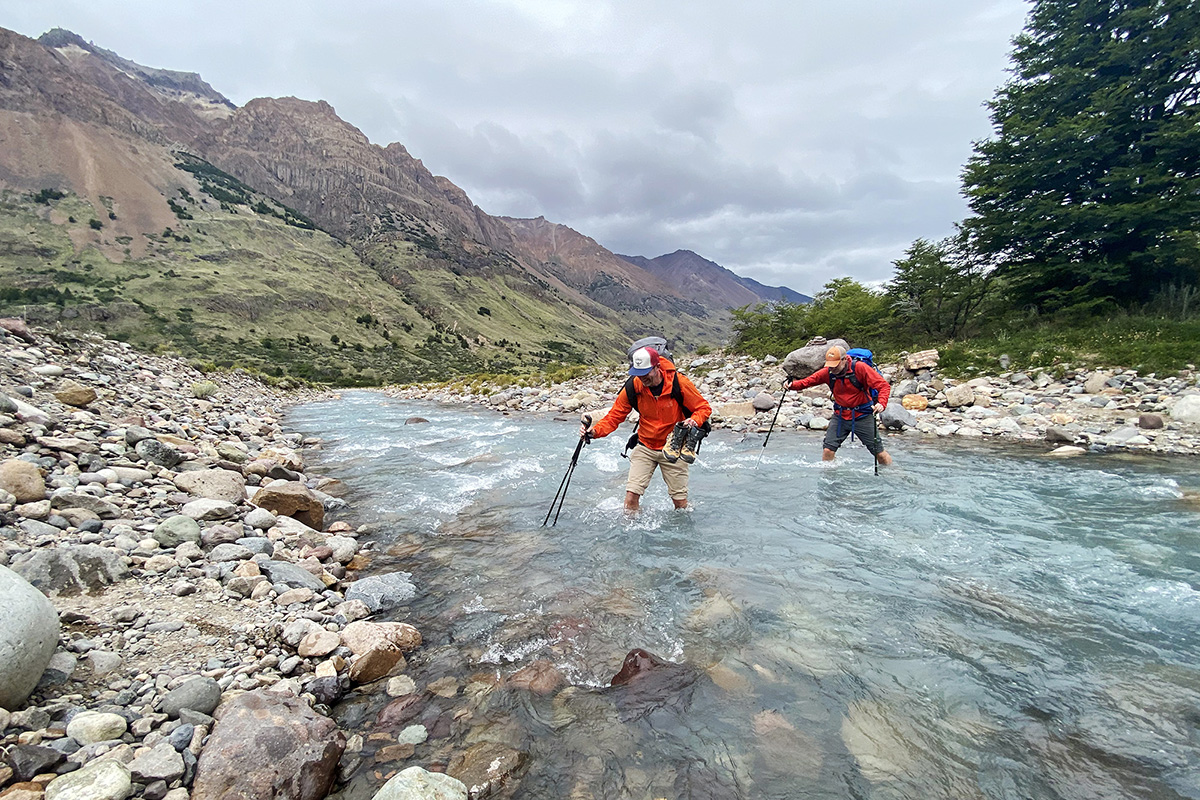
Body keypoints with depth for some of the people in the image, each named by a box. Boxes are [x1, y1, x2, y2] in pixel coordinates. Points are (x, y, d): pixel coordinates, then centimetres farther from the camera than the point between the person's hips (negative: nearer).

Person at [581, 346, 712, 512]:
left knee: (680, 501, 5)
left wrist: (694, 421, -29)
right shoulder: (632, 387, -13)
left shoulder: (679, 383, -18)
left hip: (673, 448, -1)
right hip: (645, 447, 1)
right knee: (631, 495, -9)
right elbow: (614, 416, -6)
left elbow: (704, 407, -7)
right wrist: (594, 431, -24)